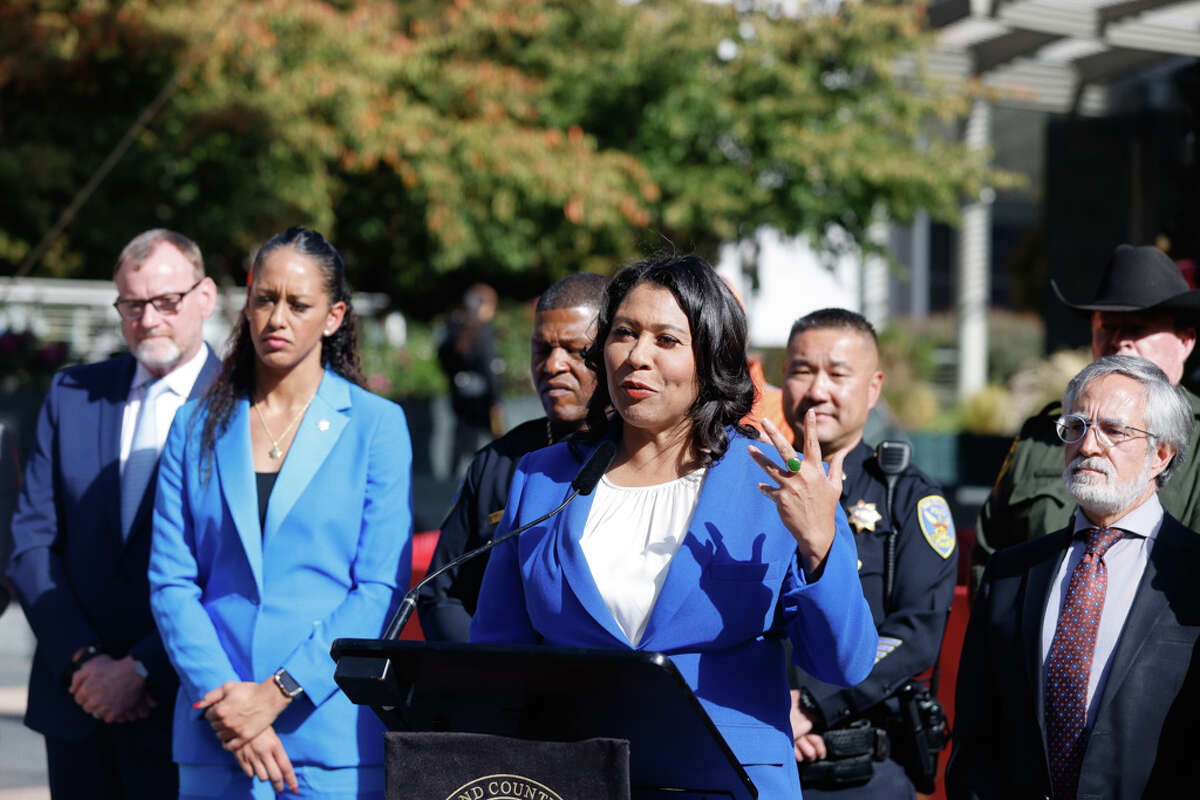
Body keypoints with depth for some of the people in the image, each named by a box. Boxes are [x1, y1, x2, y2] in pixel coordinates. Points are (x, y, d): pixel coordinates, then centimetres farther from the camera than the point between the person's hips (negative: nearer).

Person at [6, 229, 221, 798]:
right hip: (75, 701, 4)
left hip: (180, 704, -4)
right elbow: (31, 542, 5)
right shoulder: (72, 394, 9)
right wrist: (81, 659, -7)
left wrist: (142, 669, -12)